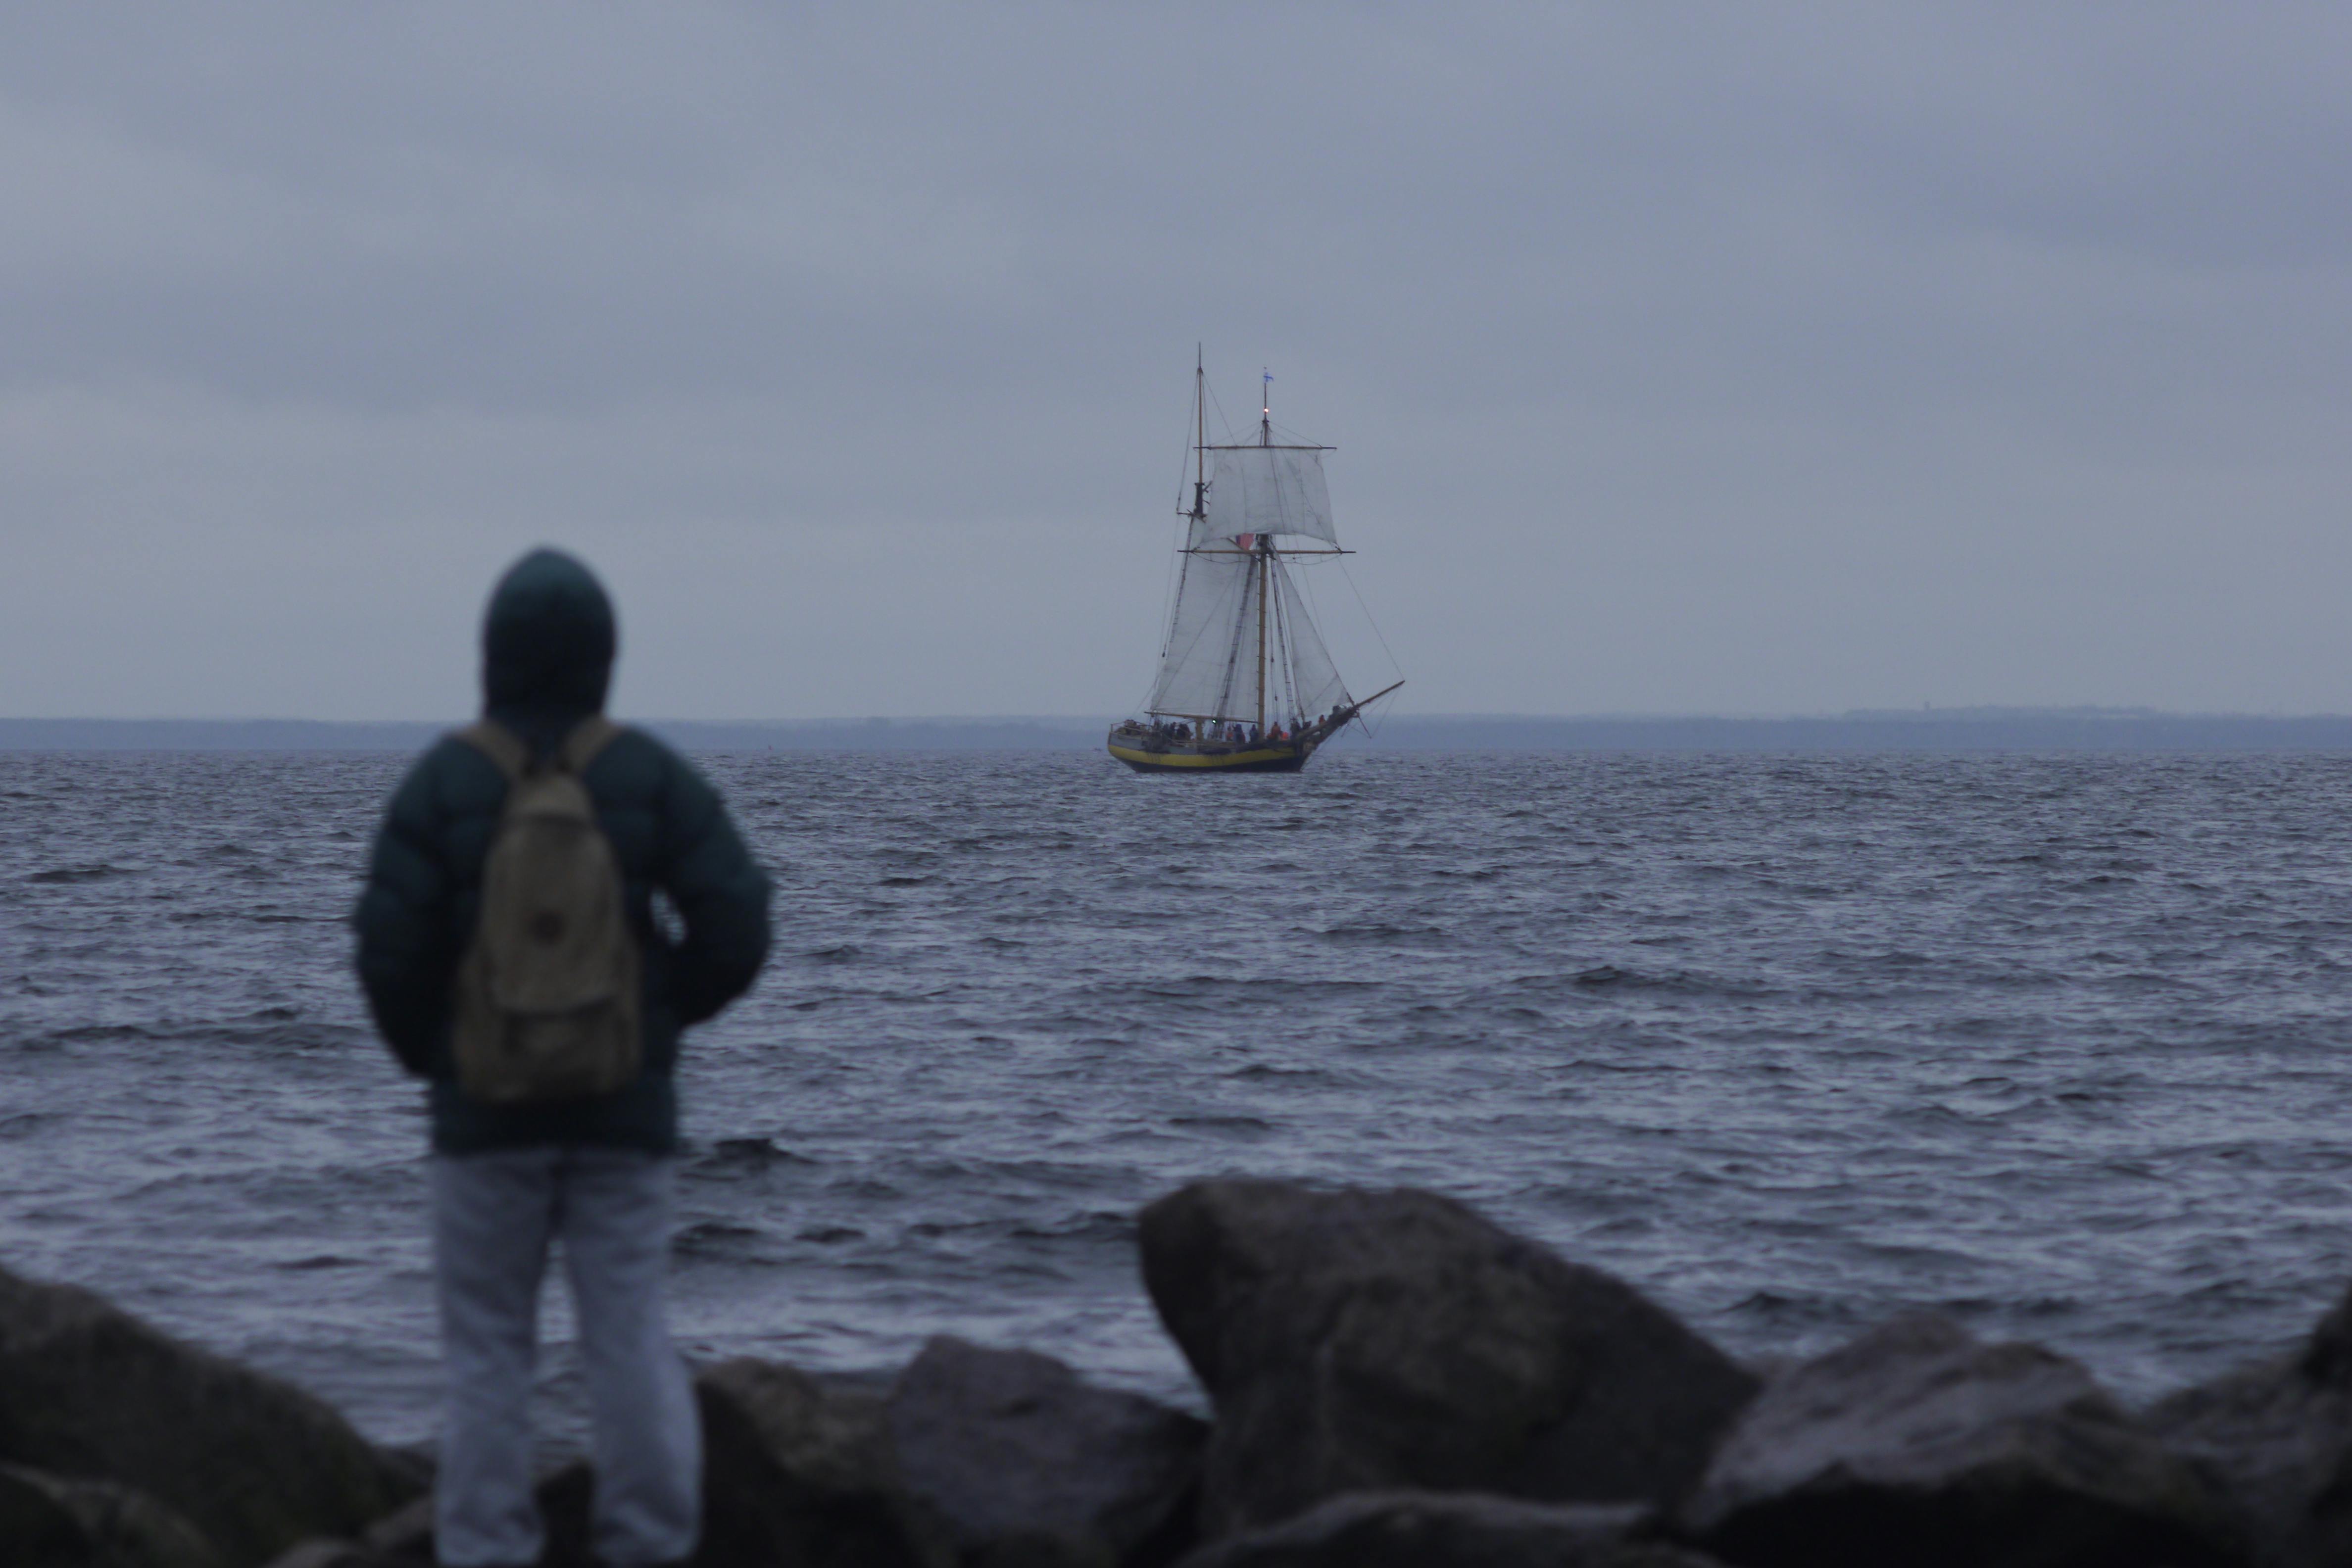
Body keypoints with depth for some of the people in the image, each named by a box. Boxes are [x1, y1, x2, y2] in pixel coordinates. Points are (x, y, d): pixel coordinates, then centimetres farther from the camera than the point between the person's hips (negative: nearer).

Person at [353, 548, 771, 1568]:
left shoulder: (445, 779, -5)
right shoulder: (650, 775, -2)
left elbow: (391, 948, -8)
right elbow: (736, 928, -5)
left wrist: (424, 1055, 10)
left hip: (486, 1104, -1)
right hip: (624, 1106, 1)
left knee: (488, 1349, 5)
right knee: (630, 1338, 5)